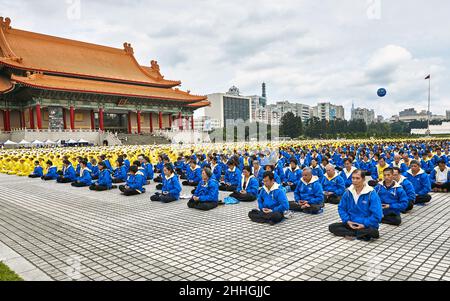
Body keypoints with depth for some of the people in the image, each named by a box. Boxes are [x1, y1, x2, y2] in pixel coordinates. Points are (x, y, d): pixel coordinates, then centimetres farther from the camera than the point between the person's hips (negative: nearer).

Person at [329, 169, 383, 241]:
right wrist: (347, 221, -7)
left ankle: (351, 234, -15)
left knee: (373, 232, -37)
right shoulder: (348, 192, 0)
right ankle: (362, 235, -19)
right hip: (351, 224, 5)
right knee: (332, 227, -14)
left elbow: (377, 215, -18)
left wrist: (364, 225, -20)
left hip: (367, 225, -5)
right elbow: (341, 208, 8)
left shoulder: (371, 194, -14)